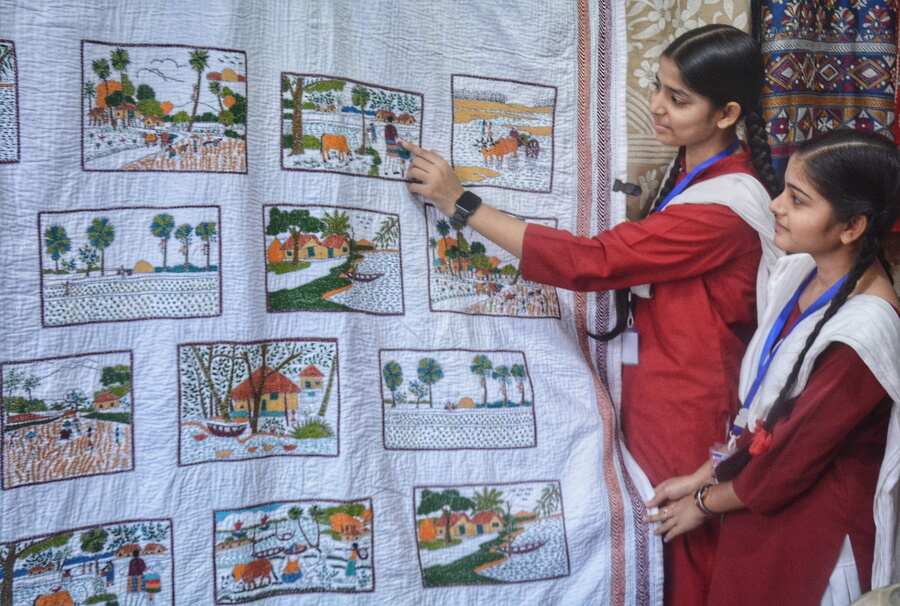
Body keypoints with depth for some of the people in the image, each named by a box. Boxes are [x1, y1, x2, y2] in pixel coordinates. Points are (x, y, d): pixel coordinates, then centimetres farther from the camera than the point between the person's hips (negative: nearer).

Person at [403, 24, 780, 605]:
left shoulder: (721, 206, -24)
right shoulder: (698, 171, 8)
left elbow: (589, 261, -25)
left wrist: (460, 200, -22)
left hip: (688, 410, -9)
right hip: (667, 390, 9)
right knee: (673, 549, 17)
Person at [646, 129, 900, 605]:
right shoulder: (800, 272, -4)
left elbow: (792, 460, -19)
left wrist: (706, 502, -5)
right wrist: (704, 475, 6)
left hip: (812, 531, -7)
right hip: (763, 503, 7)